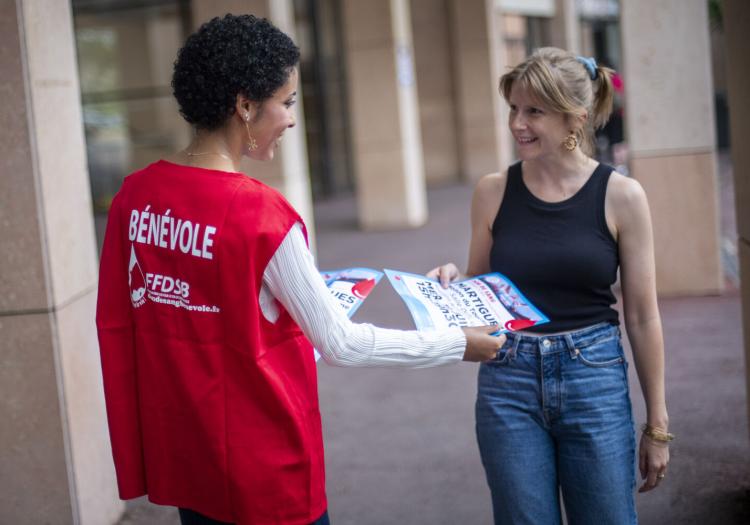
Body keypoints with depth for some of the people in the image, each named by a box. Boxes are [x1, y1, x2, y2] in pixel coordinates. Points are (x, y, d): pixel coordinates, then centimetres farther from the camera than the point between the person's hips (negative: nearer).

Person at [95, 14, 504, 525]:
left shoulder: (134, 196, -2)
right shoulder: (259, 214, -21)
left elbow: (116, 324, 6)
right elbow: (340, 344, -16)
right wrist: (457, 344, -5)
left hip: (180, 457, 7)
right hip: (261, 464, -6)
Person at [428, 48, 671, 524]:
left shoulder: (621, 196, -4)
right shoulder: (493, 191, 1)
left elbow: (642, 318, 0)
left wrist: (657, 425, 3)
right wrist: (452, 284, -11)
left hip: (595, 381, -1)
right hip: (509, 383, 2)